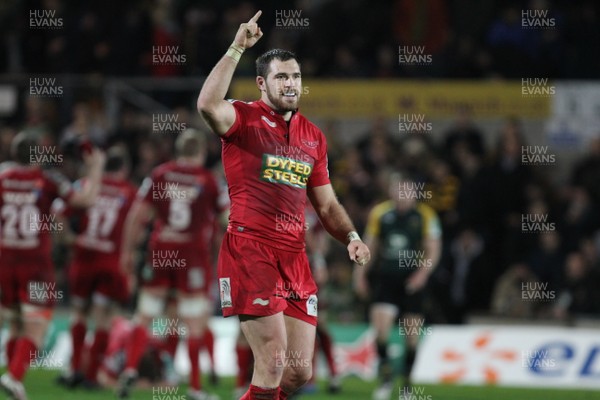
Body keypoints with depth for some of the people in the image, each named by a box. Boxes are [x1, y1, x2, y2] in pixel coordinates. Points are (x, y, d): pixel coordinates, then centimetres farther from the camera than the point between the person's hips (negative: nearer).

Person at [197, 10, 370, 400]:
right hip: (249, 250, -6)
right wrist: (237, 49, -26)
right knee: (273, 361, -15)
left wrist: (351, 236, 5)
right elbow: (208, 105, -25)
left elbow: (326, 204, 23)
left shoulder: (313, 136, 17)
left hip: (295, 256, 6)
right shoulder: (244, 118, -1)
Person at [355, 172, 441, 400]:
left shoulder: (426, 216, -1)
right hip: (385, 277, 1)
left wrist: (423, 272, -14)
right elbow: (369, 245, 14)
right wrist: (360, 273, 9)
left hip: (412, 281, -1)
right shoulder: (379, 213, 6)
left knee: (412, 334, 2)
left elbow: (434, 250, 0)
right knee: (380, 323, -16)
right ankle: (386, 377, -3)